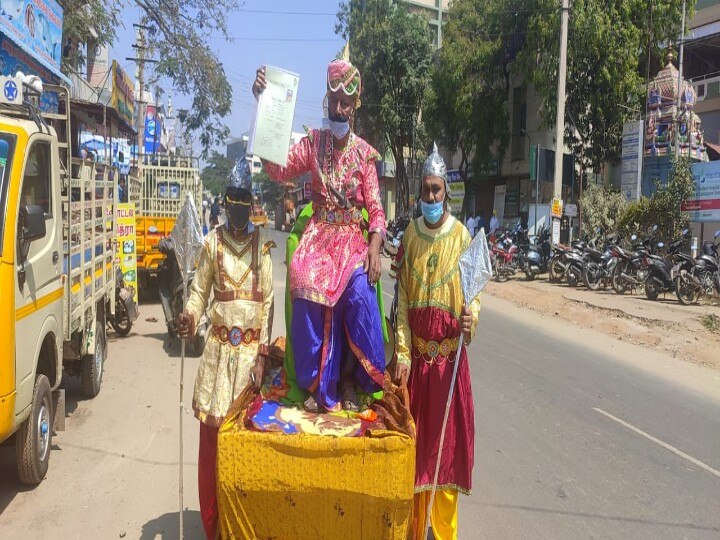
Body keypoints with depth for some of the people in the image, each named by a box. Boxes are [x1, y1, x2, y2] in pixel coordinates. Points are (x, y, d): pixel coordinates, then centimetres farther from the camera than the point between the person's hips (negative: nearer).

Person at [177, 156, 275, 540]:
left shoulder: (262, 244, 2)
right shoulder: (213, 241, 3)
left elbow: (268, 302, 1)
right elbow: (200, 291, 6)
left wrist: (262, 354, -5)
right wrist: (189, 316, -17)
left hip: (252, 348, 0)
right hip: (219, 347, 1)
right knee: (213, 428, 2)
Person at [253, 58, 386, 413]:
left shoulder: (364, 153, 3)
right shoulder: (313, 142, 5)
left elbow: (376, 209, 1)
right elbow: (278, 170, -11)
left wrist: (374, 247, -17)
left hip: (354, 240, 0)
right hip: (319, 236, 1)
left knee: (360, 293, -28)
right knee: (310, 290, -26)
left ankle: (354, 380, -7)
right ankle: (319, 384, -9)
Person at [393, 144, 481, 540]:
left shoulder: (461, 235, -3)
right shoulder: (410, 235, 5)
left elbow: (475, 288, 1)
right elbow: (402, 299, 3)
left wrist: (472, 314, -22)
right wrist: (401, 354, -3)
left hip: (450, 353, -2)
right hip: (416, 352, 2)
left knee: (447, 437, 5)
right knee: (414, 437, 9)